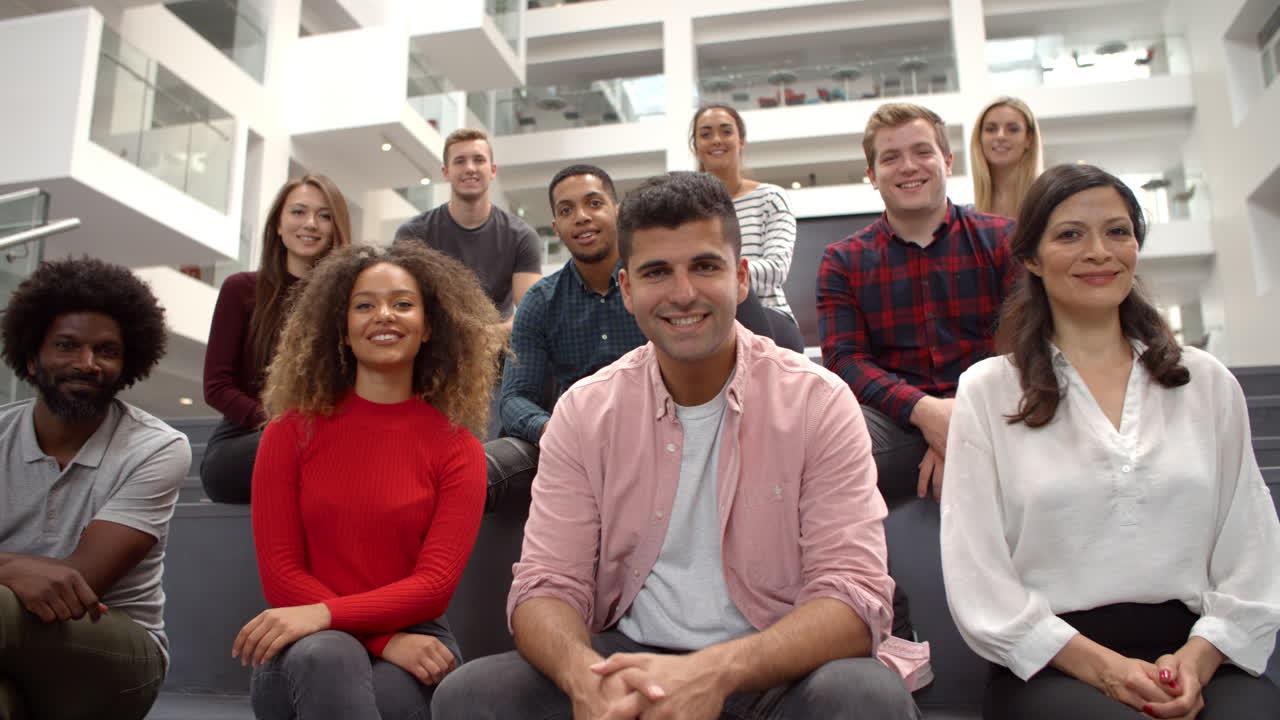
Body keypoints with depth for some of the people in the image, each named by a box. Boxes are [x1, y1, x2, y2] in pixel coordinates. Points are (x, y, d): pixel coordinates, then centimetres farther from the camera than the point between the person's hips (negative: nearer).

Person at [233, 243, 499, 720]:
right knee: (327, 656, -35)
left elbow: (435, 583, -7)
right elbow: (280, 573, -3)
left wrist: (326, 613, -24)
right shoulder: (292, 431, 3)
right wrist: (385, 640, -17)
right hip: (305, 650, 1)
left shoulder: (457, 448, 1)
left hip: (414, 642, -1)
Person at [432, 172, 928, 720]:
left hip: (775, 668, -1)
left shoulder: (819, 403, -8)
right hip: (630, 658, 2)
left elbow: (854, 597, -14)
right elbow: (546, 587, -4)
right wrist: (584, 675, -29)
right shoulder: (583, 412, -1)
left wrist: (717, 671, -32)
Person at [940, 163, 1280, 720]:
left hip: (1196, 658, 3)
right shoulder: (988, 391, 5)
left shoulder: (1208, 383, 14)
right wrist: (1098, 665, -11)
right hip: (1050, 668, -3)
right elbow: (977, 578, -2)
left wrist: (1197, 658, -8)